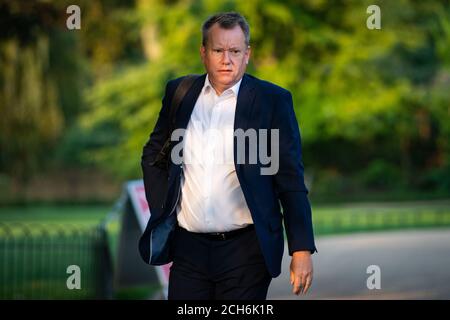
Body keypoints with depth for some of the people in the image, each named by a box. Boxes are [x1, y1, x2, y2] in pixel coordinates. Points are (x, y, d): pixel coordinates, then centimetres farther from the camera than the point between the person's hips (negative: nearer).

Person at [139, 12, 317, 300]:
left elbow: (291, 181, -4)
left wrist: (302, 249, -9)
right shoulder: (179, 92, 7)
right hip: (188, 247, 3)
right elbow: (154, 152, 22)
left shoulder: (273, 100, -3)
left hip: (246, 251, -3)